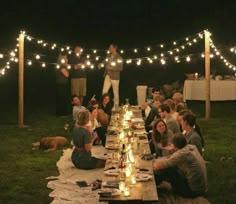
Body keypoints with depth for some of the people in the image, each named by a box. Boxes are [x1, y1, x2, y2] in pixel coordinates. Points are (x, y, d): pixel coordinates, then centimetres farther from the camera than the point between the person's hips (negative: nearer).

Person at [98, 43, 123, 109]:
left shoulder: (119, 58, -9)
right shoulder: (108, 56, 8)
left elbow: (120, 68, -14)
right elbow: (106, 63, 21)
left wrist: (111, 68, -20)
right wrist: (101, 65, 0)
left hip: (115, 77, -5)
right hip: (107, 76, 5)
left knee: (115, 93, 5)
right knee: (104, 92, 1)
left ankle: (116, 107, 15)